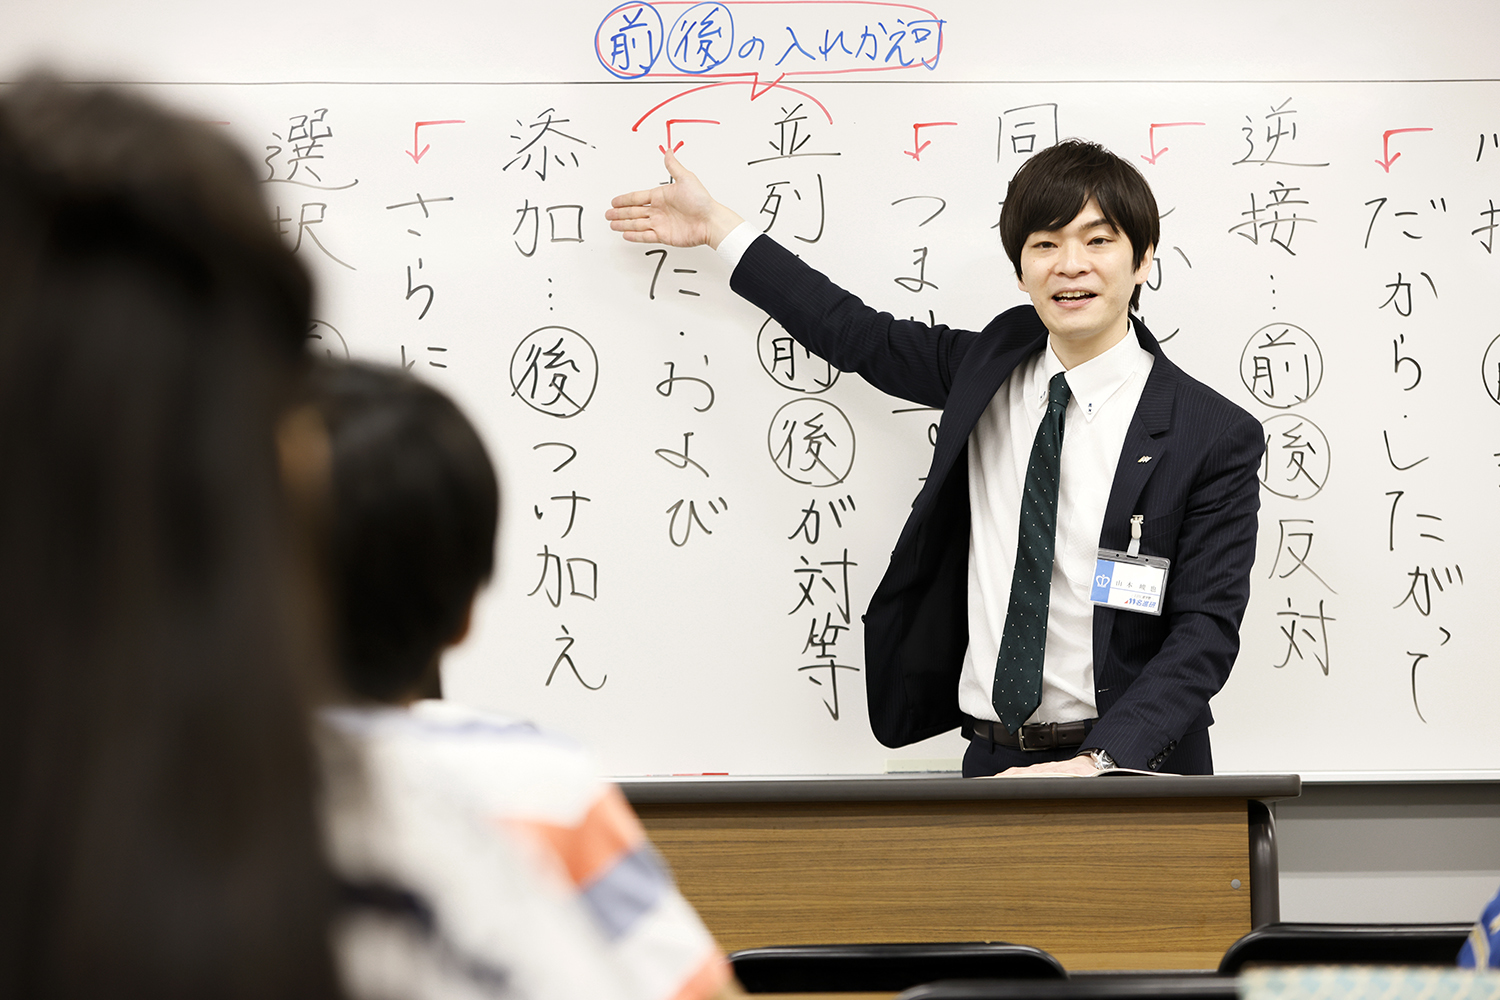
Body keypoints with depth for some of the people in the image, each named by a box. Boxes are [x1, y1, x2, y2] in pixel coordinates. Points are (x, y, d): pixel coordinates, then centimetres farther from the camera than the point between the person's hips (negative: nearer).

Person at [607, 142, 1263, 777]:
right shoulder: (993, 363, 10)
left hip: (1122, 767, -4)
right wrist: (717, 228, 29)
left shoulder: (1218, 437, -4)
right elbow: (864, 338, 25)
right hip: (990, 760, 4)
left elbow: (1204, 631, -8)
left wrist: (1096, 763, -22)